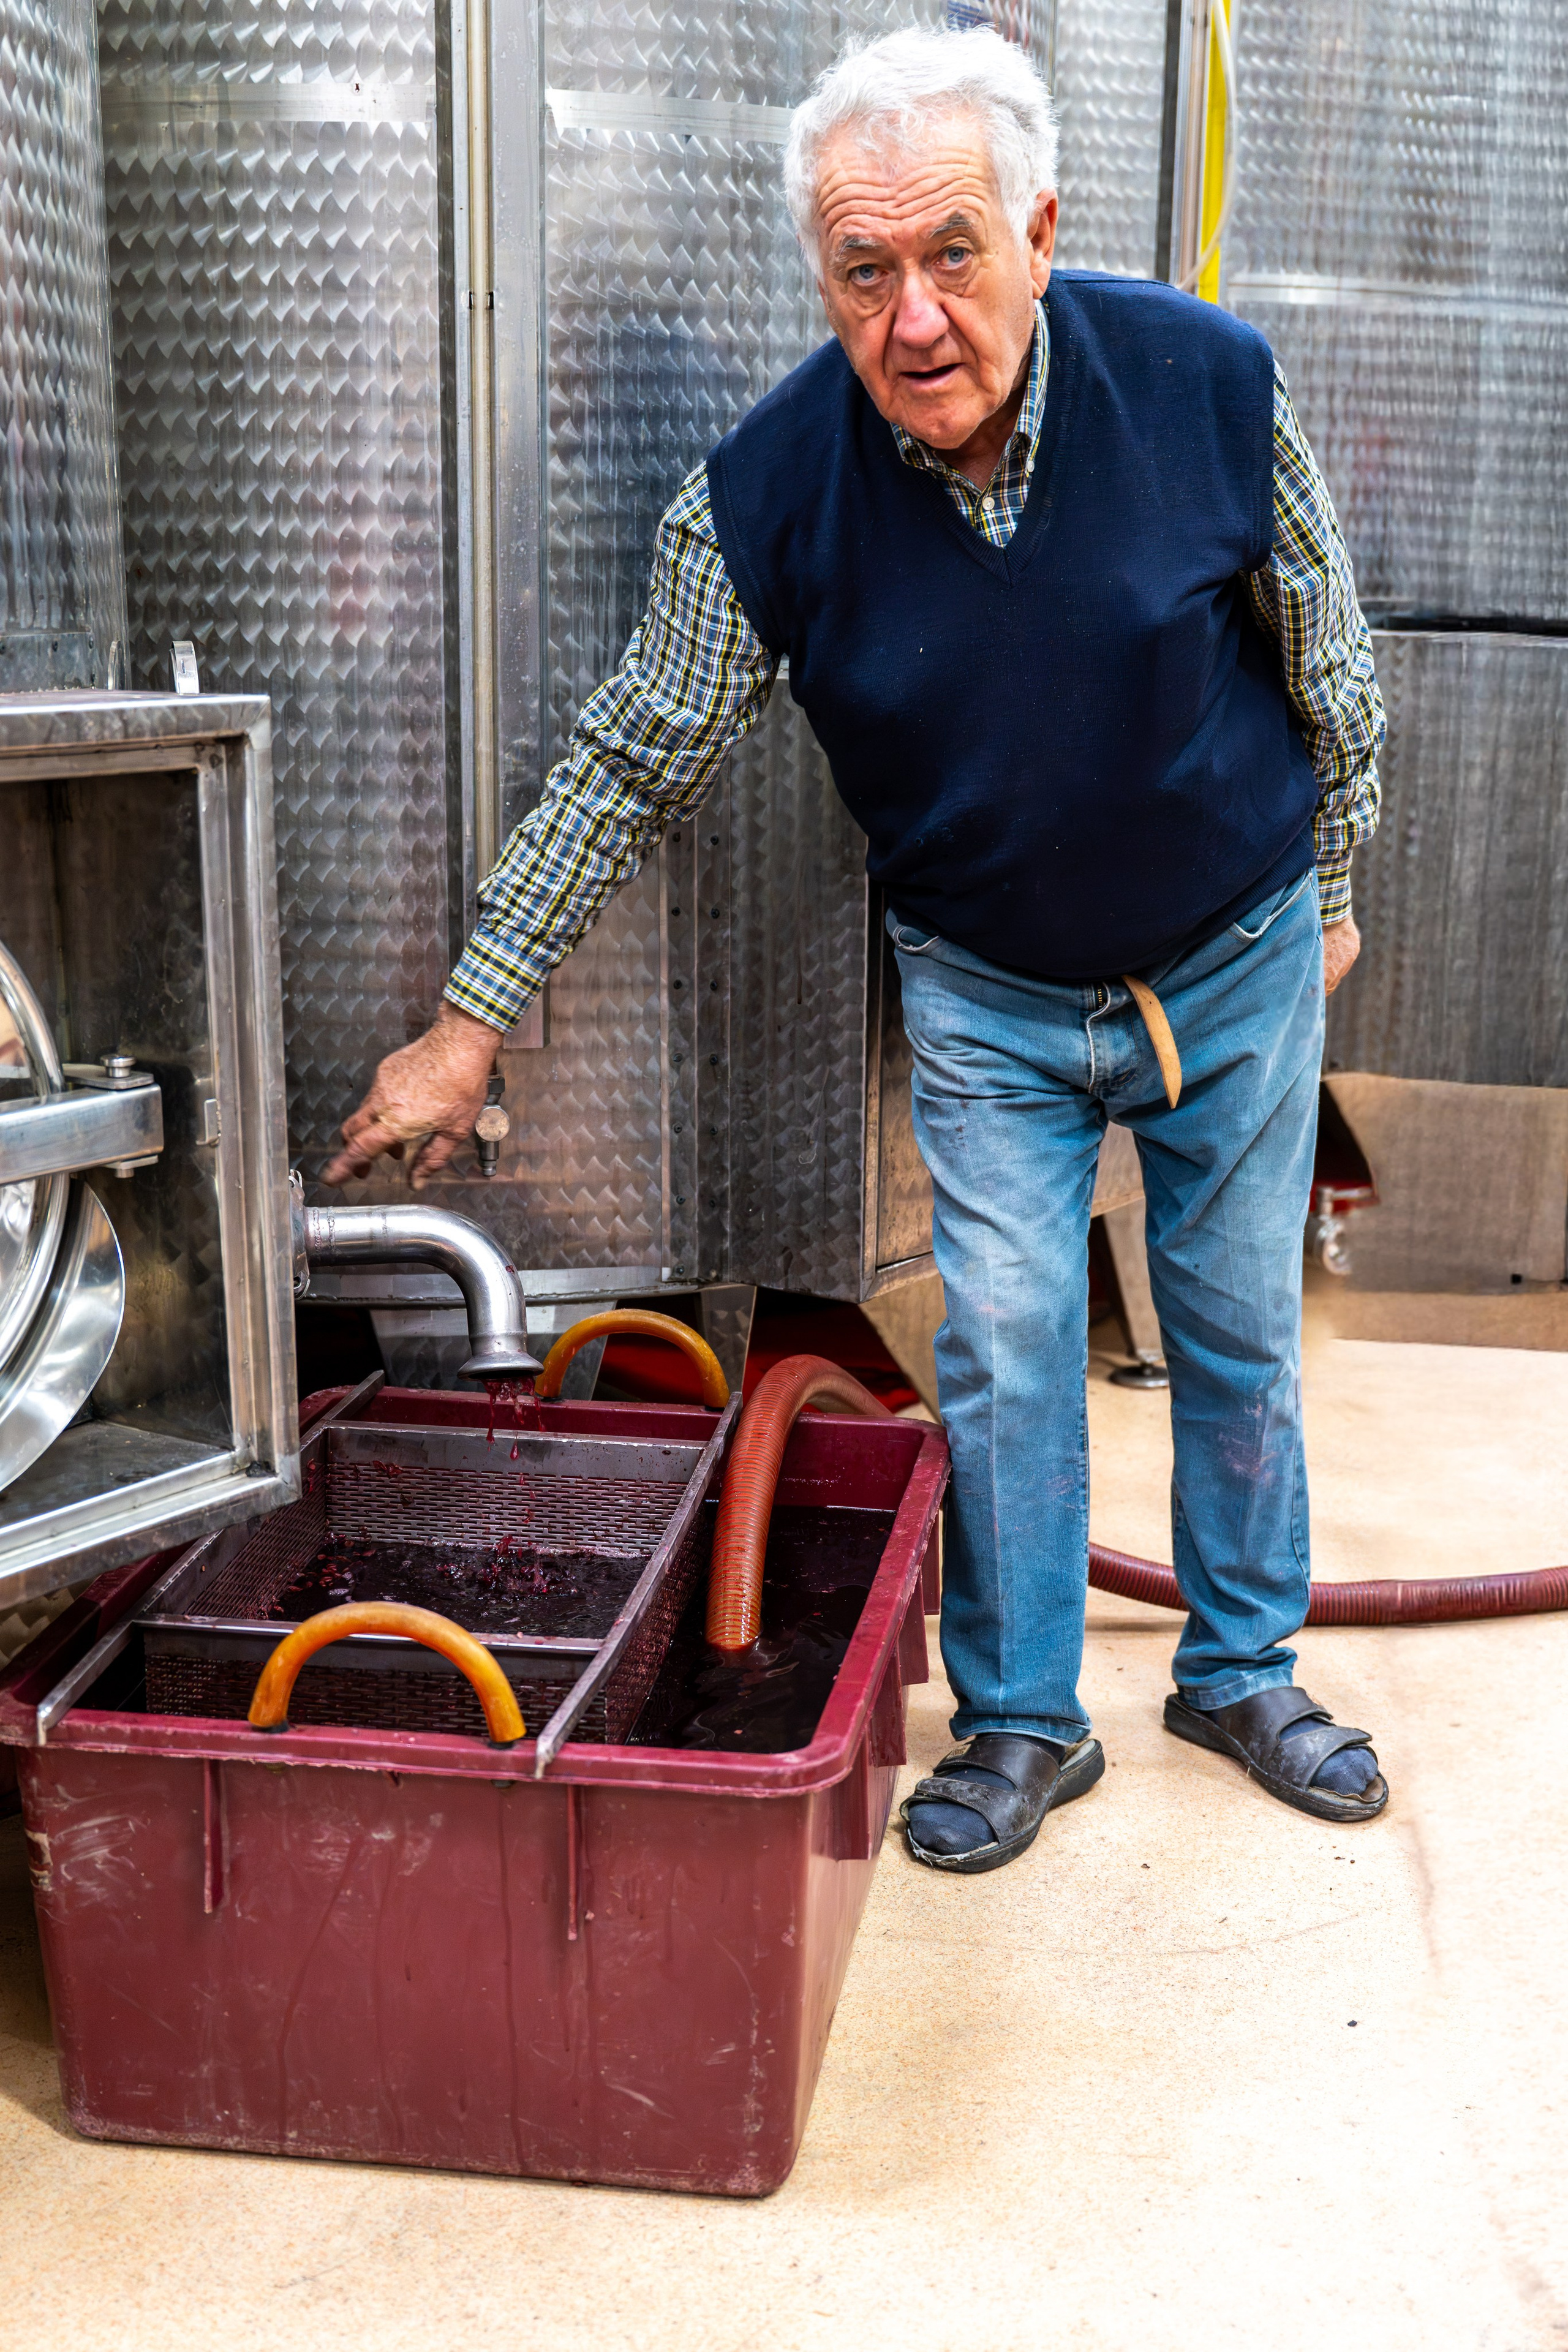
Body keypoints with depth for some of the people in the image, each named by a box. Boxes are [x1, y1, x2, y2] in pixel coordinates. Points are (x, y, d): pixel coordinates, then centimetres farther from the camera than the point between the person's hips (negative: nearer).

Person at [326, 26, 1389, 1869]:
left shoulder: (1203, 381, -19)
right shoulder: (765, 495, -20)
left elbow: (1327, 663, -3)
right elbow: (631, 765, -10)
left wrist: (1329, 891, 8)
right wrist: (469, 1022, -8)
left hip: (1237, 963, 1)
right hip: (988, 995, -1)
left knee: (1242, 1338, 12)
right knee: (1003, 1357, 1)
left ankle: (1243, 1672, 34)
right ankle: (1021, 1721, 21)